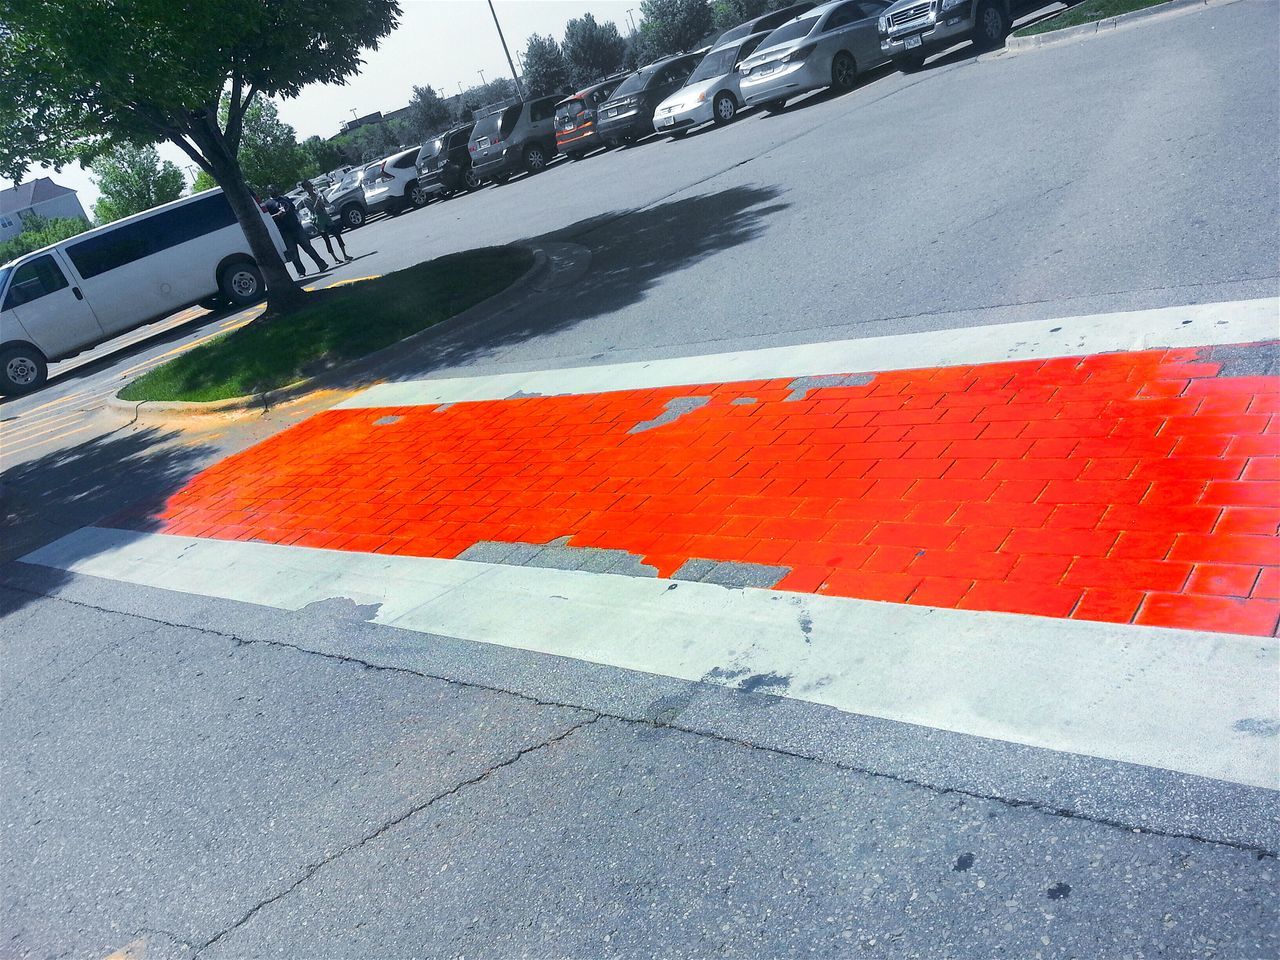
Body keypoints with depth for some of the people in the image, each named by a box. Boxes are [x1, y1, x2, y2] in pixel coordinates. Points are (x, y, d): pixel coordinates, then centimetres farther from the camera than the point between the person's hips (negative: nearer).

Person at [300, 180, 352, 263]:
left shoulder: (319, 194, 8)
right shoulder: (306, 200, -5)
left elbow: (327, 205, 10)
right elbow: (313, 209, -16)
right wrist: (317, 200, -21)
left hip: (327, 218, 4)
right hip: (319, 222, -4)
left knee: (337, 235, -3)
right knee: (326, 240, 1)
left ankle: (345, 255, 1)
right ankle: (335, 258, 7)